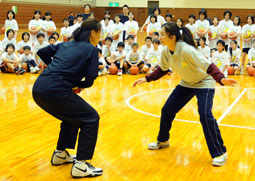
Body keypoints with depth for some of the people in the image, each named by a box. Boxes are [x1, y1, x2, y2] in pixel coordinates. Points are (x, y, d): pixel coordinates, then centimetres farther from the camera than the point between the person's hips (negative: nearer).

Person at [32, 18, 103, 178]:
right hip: (56, 91, -8)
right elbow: (90, 79, -7)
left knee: (72, 115, 29)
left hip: (38, 89, 8)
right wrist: (79, 85, 13)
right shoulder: (91, 49, 2)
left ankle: (60, 154, 37)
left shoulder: (66, 45, 21)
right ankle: (80, 165, 2)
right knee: (91, 118, 4)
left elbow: (42, 52, 25)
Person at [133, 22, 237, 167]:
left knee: (205, 115, -24)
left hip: (204, 84, -7)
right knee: (167, 110, 7)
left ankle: (220, 153, -9)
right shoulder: (166, 51, -11)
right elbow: (163, 69, 8)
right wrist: (147, 79, 2)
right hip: (186, 84, 7)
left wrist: (221, 79, -51)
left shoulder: (187, 50, -33)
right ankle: (163, 141, 33)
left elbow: (209, 66, -34)